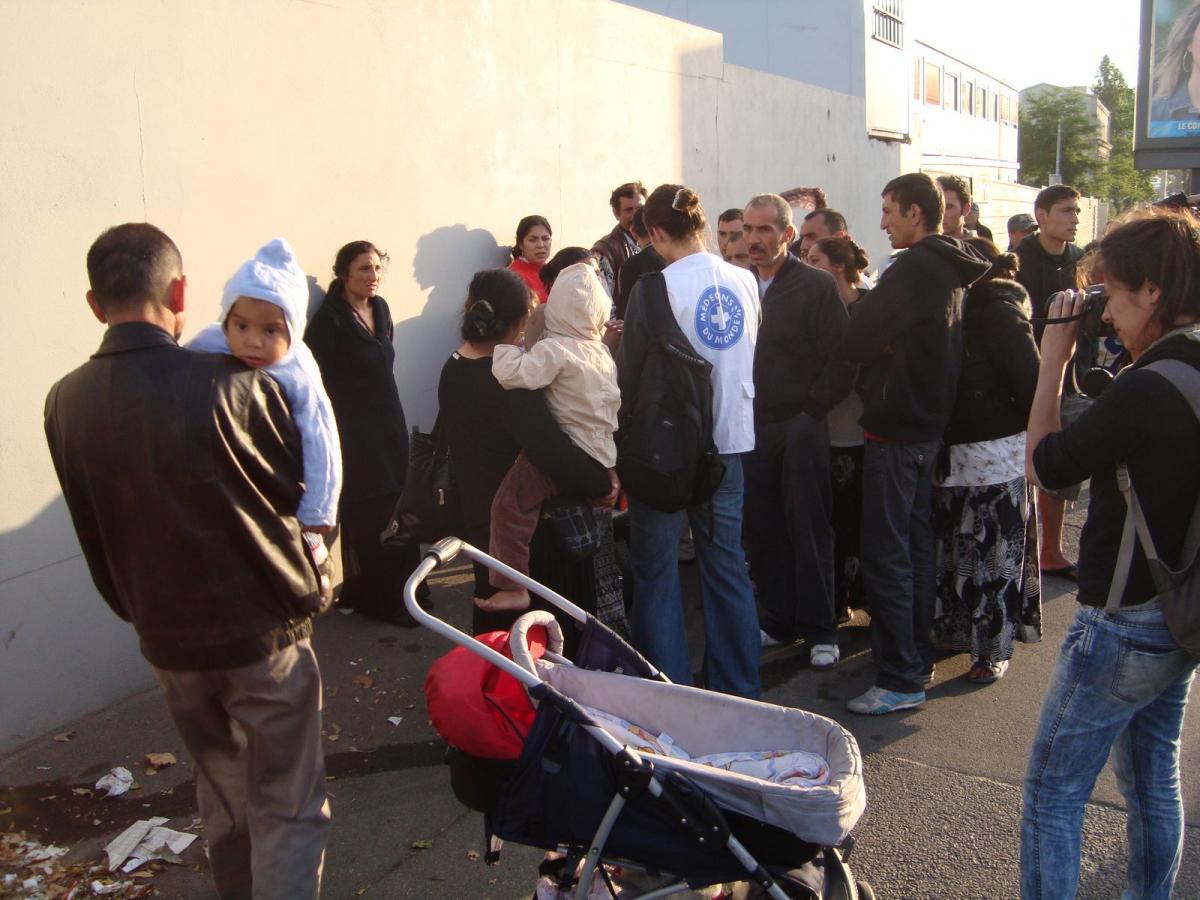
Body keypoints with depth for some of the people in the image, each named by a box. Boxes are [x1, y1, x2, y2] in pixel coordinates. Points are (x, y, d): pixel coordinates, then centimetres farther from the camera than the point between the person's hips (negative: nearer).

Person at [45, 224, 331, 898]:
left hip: (168, 638, 6)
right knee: (288, 809, 7)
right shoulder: (235, 388, -21)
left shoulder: (66, 404, -6)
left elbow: (94, 531, 6)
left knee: (222, 789, 26)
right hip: (263, 627, -5)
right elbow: (300, 487, -7)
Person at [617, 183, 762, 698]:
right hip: (729, 439, 5)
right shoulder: (745, 282, 1)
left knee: (656, 572, 7)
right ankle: (738, 689, 24)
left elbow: (631, 372, -8)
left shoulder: (655, 289, -16)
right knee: (726, 565, 14)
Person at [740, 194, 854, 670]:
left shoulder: (817, 285, -4)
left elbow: (842, 359, -7)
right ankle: (777, 620, 22)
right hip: (751, 429, 4)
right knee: (761, 531, 8)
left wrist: (811, 410, -8)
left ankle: (820, 630, 13)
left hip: (800, 429, -4)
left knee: (809, 531, 2)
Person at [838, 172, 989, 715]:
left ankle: (900, 680, 1)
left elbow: (855, 342, -17)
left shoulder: (912, 269, -18)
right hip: (930, 424, 10)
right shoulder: (952, 272, 11)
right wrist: (883, 349, 8)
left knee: (886, 554, -4)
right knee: (917, 544, 17)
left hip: (895, 430, -10)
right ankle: (918, 658, 29)